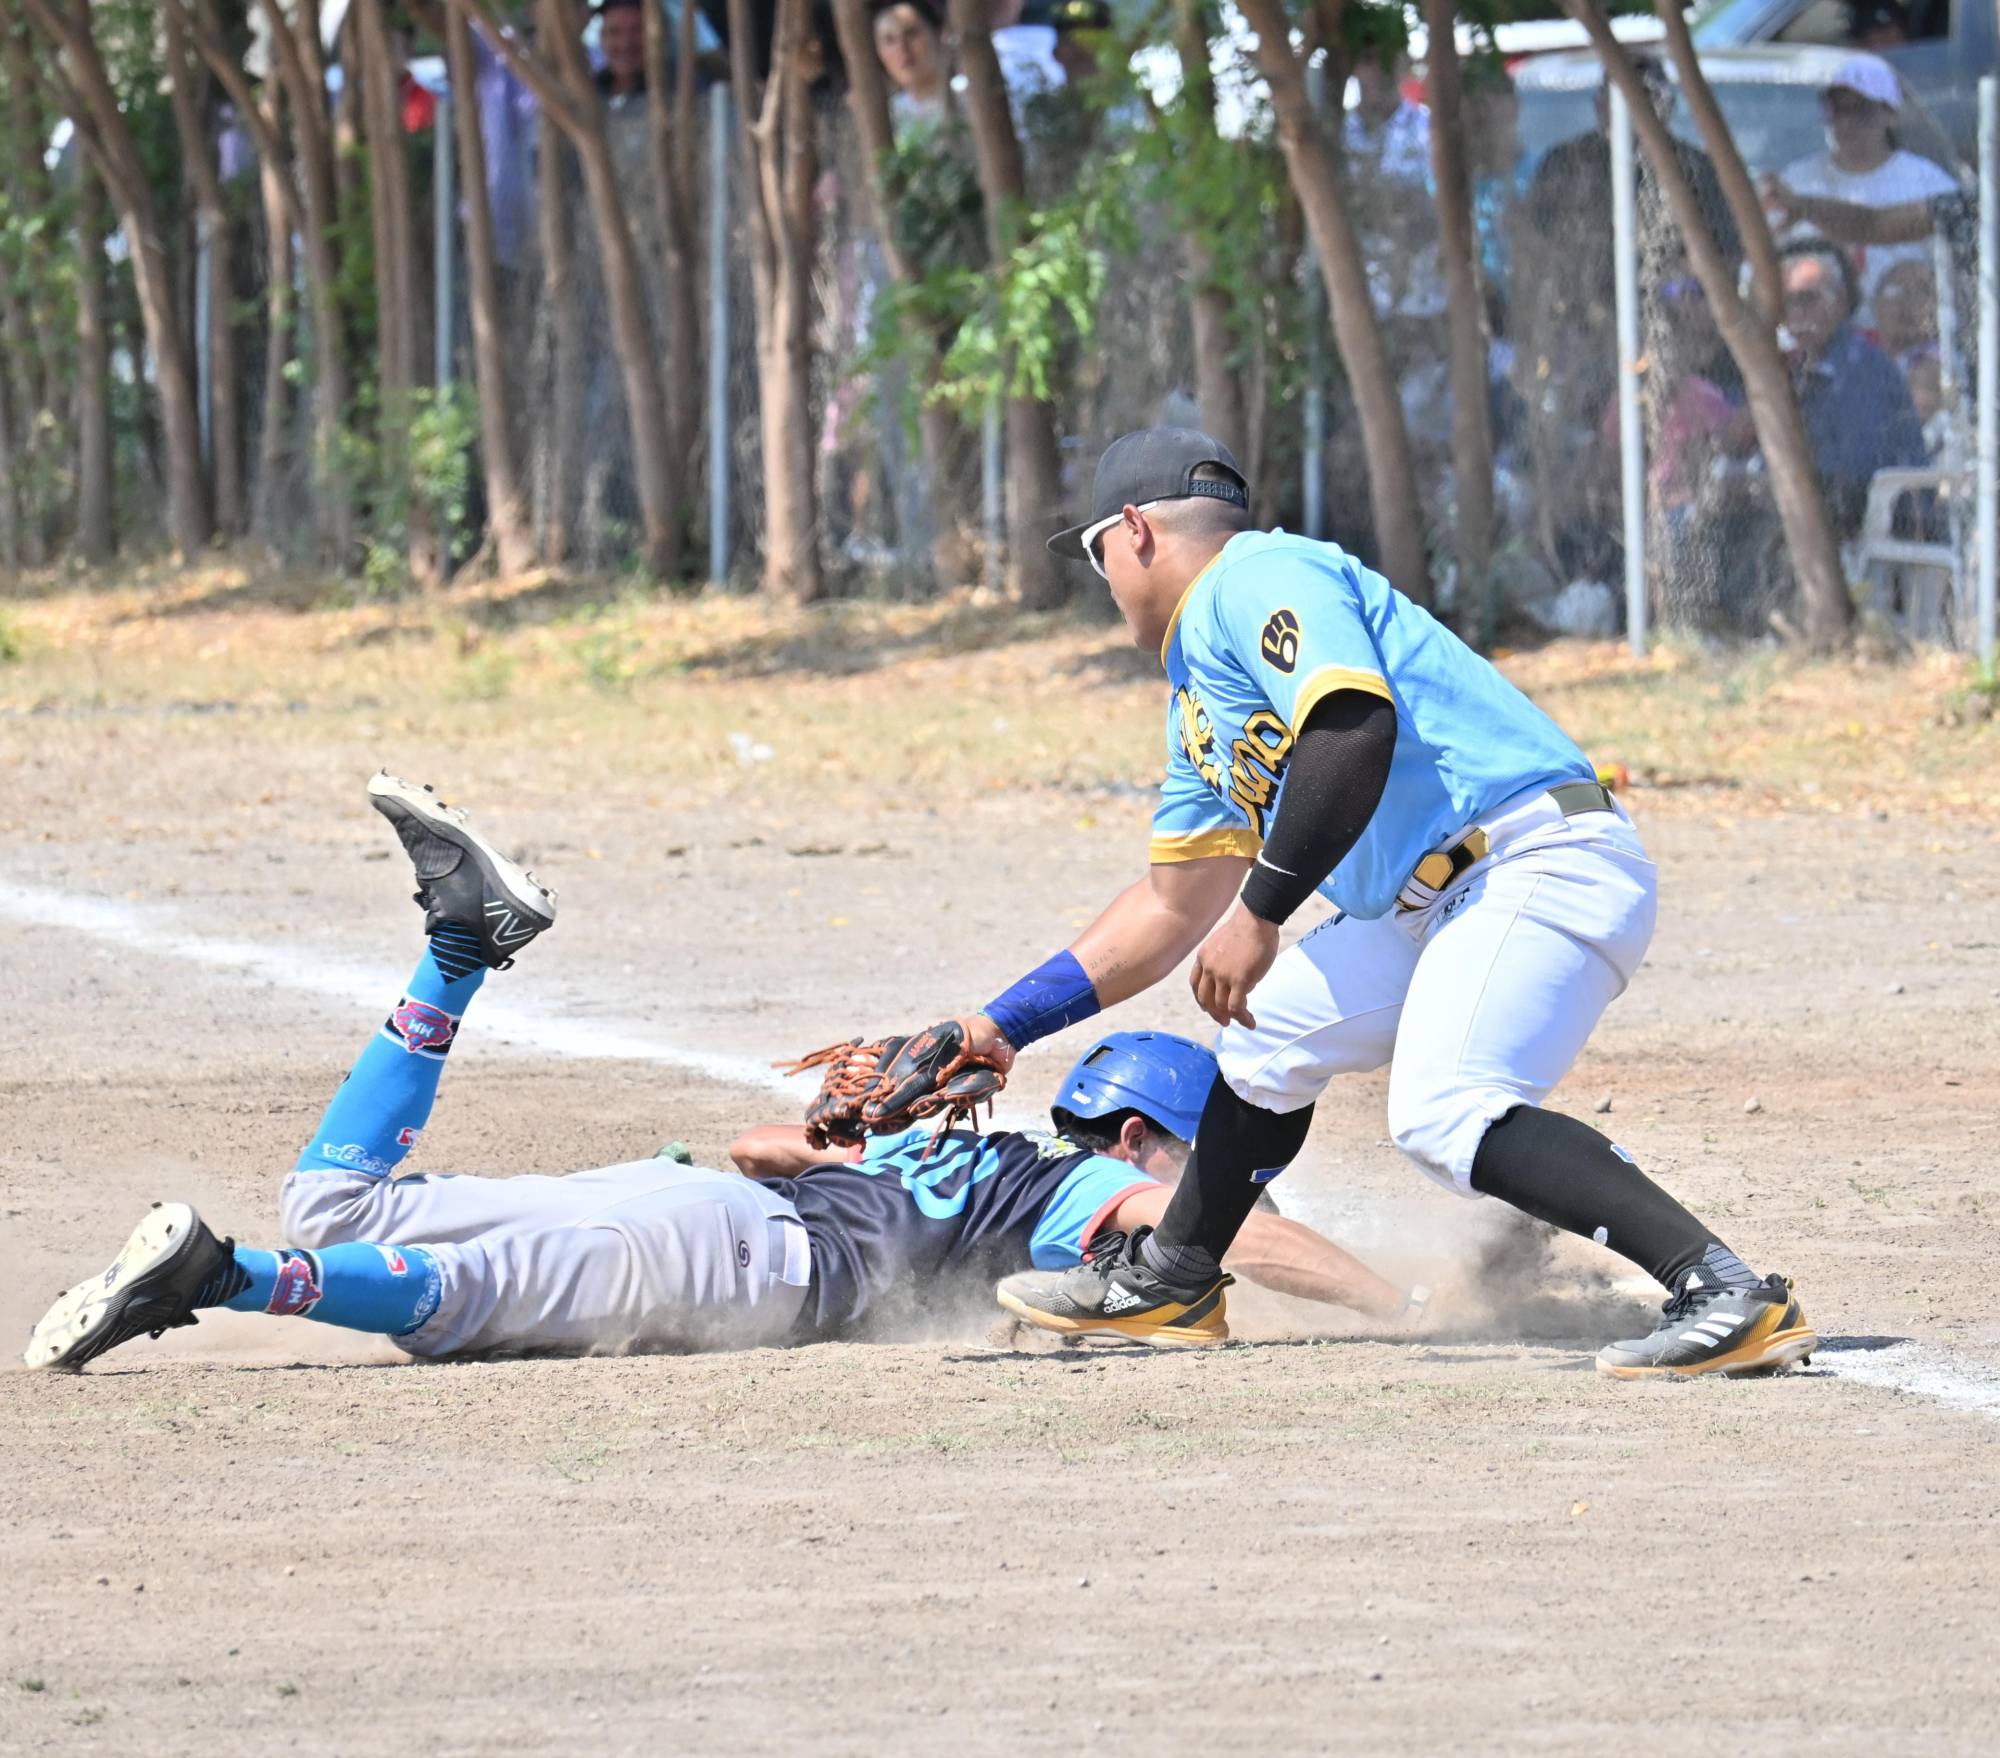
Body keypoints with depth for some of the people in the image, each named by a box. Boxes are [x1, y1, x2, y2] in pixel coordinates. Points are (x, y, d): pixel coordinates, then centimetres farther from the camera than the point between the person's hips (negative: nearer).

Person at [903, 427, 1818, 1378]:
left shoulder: (1258, 578, -7)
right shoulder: (1195, 690, 25)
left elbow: (1355, 728, -25)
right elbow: (1174, 907, 31)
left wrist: (1260, 910, -22)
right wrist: (1005, 1023, 30)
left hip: (1540, 862, -11)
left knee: (1441, 1112, -29)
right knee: (1269, 1033, 24)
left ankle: (1729, 1293, -39)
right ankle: (1169, 1281, 44)